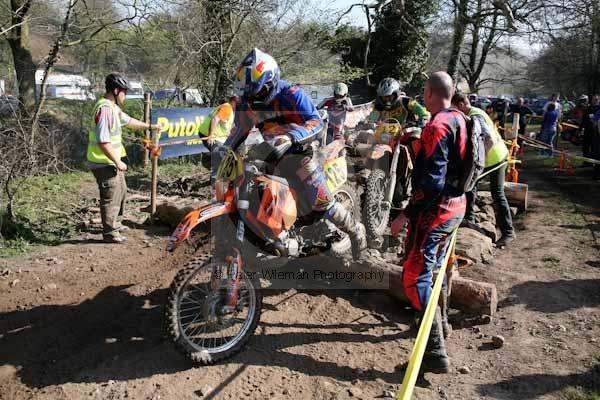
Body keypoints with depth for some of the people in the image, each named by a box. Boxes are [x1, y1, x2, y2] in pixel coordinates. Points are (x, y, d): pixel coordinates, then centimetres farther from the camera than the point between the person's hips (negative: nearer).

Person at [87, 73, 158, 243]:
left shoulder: (112, 107, 9)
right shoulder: (105, 109, -23)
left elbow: (128, 121, 28)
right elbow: (103, 142, -29)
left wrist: (149, 126, 35)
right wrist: (118, 162, -22)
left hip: (111, 161, 11)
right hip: (104, 163, -11)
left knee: (120, 190, 23)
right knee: (111, 196, -1)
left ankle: (113, 223, 38)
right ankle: (109, 233, 10)